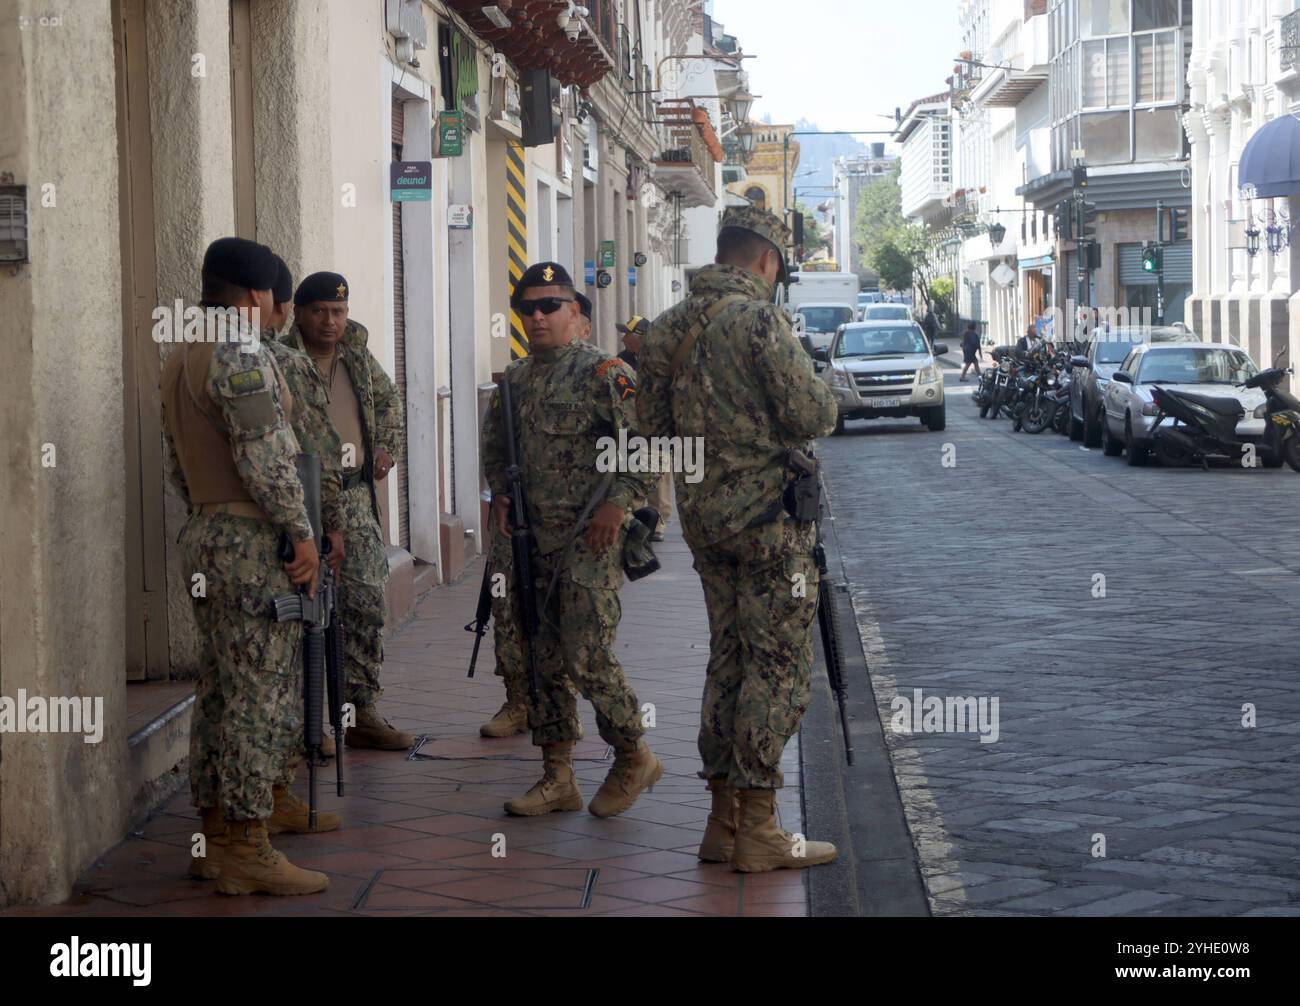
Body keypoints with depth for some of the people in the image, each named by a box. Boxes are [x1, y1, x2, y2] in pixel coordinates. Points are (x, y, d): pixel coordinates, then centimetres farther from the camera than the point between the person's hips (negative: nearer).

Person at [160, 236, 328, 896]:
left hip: (203, 537, 10)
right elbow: (266, 457, -20)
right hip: (252, 541, -10)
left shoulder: (179, 360, 15)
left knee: (218, 690, 13)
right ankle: (247, 849, -4)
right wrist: (301, 533, -15)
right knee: (262, 694, -6)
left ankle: (215, 840, 17)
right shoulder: (241, 354, -15)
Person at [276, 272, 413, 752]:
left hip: (355, 498, 6)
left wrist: (387, 447, 16)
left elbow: (391, 401, 30)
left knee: (366, 605, 6)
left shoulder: (359, 359, 12)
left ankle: (363, 713, 15)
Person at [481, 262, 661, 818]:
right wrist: (500, 494, 11)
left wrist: (616, 503, -18)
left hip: (589, 540, -7)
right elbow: (495, 444, 27)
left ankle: (634, 756, 11)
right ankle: (557, 777, 15)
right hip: (533, 538, 7)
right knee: (544, 660, 8)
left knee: (587, 656, -10)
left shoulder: (603, 372, -8)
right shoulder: (515, 379, 14)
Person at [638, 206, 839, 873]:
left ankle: (723, 822, 17)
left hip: (701, 513, 8)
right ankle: (757, 829, -2)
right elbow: (811, 417, -16)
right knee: (778, 667, -2)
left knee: (728, 658, 14)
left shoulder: (668, 326, 9)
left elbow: (652, 428, 14)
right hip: (768, 514, -8)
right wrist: (821, 397, 4)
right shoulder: (758, 319, -14)